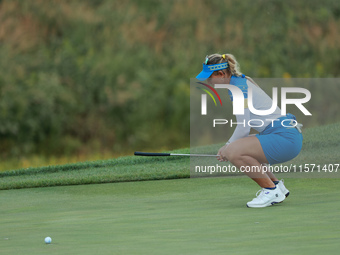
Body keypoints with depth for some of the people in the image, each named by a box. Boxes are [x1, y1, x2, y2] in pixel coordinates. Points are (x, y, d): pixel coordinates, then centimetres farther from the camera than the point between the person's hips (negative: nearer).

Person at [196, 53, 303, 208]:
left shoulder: (239, 86, -12)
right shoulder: (241, 82, 18)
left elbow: (243, 128, -14)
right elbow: (245, 126, 24)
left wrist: (228, 147, 0)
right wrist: (228, 146, 13)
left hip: (285, 137, -10)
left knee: (233, 152, -22)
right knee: (235, 152, 18)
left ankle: (272, 190, -9)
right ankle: (276, 185, 20)